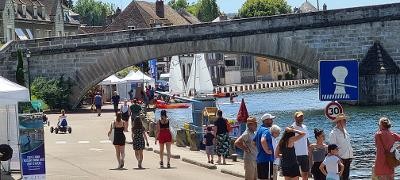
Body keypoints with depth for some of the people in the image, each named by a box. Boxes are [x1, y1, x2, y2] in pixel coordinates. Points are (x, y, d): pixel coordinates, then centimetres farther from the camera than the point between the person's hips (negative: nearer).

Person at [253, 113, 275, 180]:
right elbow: (263, 141, -35)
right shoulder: (266, 130, -15)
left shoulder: (259, 129, 15)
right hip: (266, 159, -10)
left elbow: (253, 142, 25)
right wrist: (267, 151, -22)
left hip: (259, 159, 10)